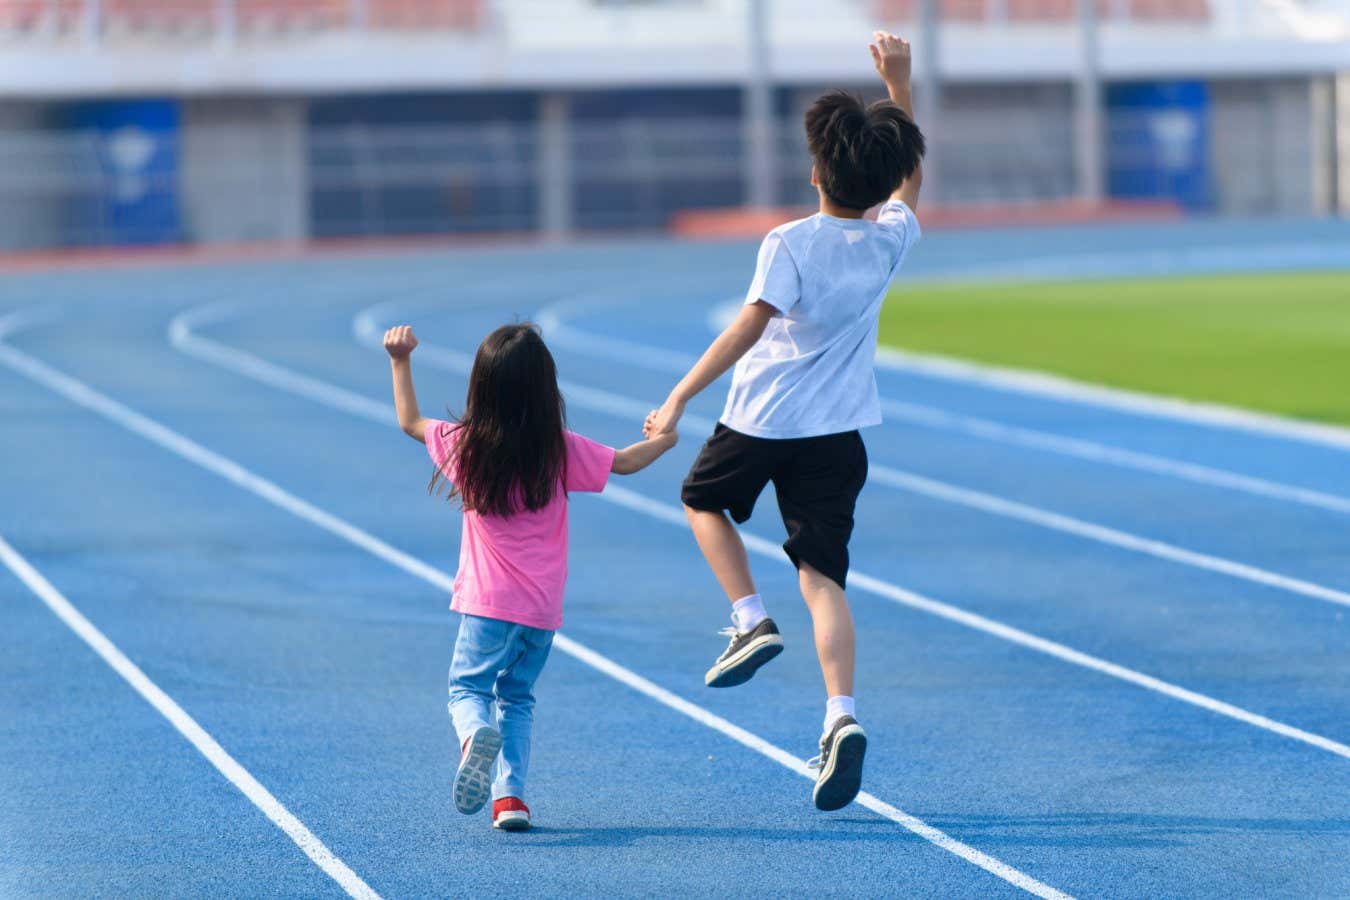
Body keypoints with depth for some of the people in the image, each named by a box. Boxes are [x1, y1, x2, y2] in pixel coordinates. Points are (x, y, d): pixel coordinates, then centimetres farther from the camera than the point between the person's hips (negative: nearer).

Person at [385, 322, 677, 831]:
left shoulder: (464, 445, -5)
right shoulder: (562, 449, -5)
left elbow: (410, 422, 13)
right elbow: (626, 462, 9)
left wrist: (400, 362, 22)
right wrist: (664, 439, 29)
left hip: (488, 602, -2)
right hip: (544, 606, 2)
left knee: (468, 686, 5)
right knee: (516, 696, 16)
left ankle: (476, 735, -29)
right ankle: (510, 795, 5)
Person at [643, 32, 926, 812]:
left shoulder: (791, 245, -16)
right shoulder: (891, 241, -1)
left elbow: (748, 328, -24)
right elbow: (911, 172, 18)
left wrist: (679, 400, -25)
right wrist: (899, 81, 19)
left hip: (761, 423, -4)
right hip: (838, 433, 4)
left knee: (705, 500, 27)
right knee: (824, 578, 2)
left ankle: (752, 621, 10)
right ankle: (841, 715, -16)